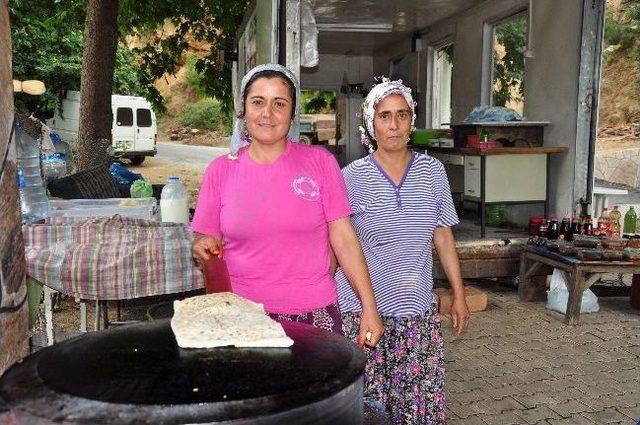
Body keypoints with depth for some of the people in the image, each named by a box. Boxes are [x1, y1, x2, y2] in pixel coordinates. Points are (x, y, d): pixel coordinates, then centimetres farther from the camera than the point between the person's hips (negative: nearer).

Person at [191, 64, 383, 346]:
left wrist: (369, 308, -5)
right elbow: (203, 242, 10)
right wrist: (204, 247, -13)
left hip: (314, 314, 0)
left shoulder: (320, 162, -1)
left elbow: (344, 239, -2)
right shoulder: (220, 171, 2)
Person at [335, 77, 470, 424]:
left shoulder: (432, 172, 3)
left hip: (417, 310, 2)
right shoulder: (351, 178, -6)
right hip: (361, 309, -2)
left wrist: (459, 295, 10)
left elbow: (443, 238, 9)